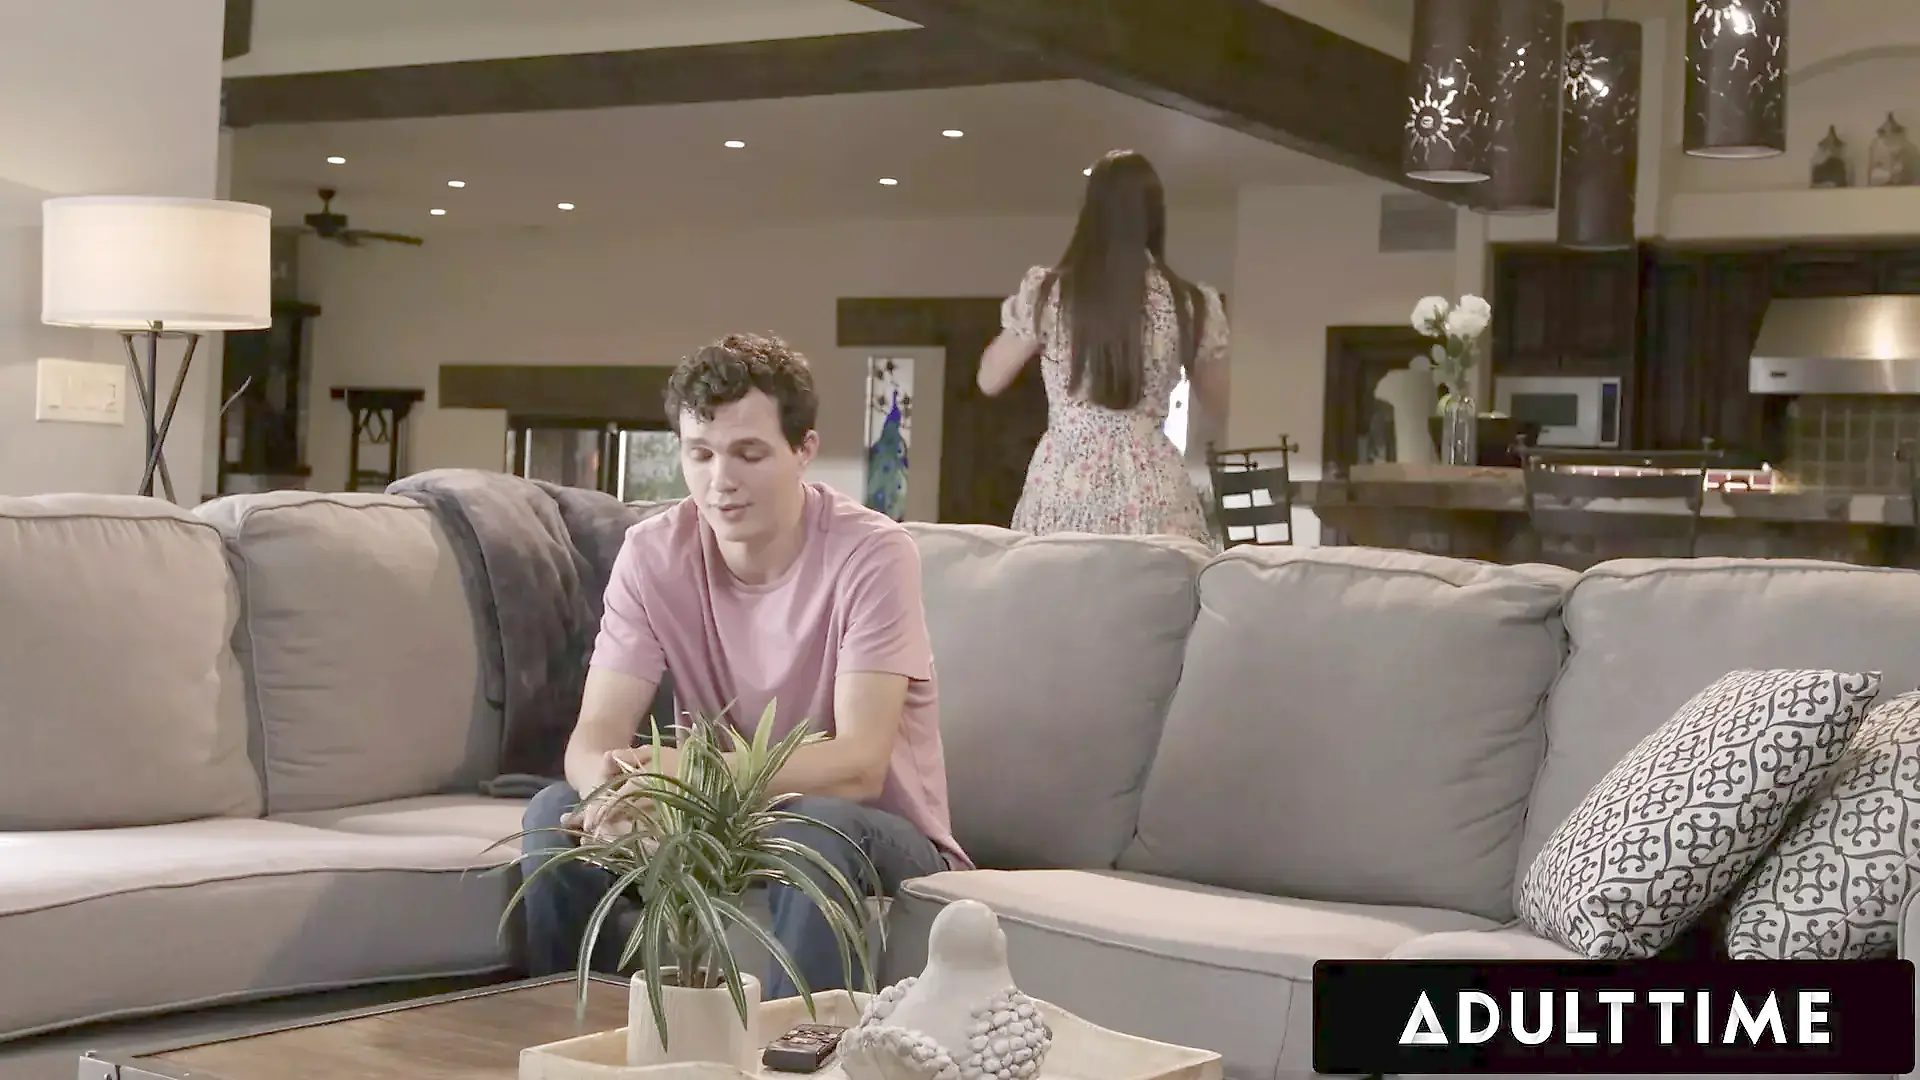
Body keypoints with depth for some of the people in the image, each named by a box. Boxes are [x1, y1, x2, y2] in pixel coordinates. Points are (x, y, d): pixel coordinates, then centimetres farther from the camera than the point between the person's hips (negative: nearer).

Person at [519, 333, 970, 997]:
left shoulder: (871, 555, -20)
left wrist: (686, 768, -41)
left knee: (817, 831, -36)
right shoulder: (653, 554, -7)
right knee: (557, 811, -17)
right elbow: (594, 736, -13)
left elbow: (859, 766, -27)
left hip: (882, 831, -4)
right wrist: (617, 785, -39)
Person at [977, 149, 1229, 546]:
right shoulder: (1193, 305, 0)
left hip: (1063, 490, 0)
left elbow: (989, 380, 12)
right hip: (1153, 494, 0)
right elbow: (1222, 411, 14)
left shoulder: (1046, 290, -2)